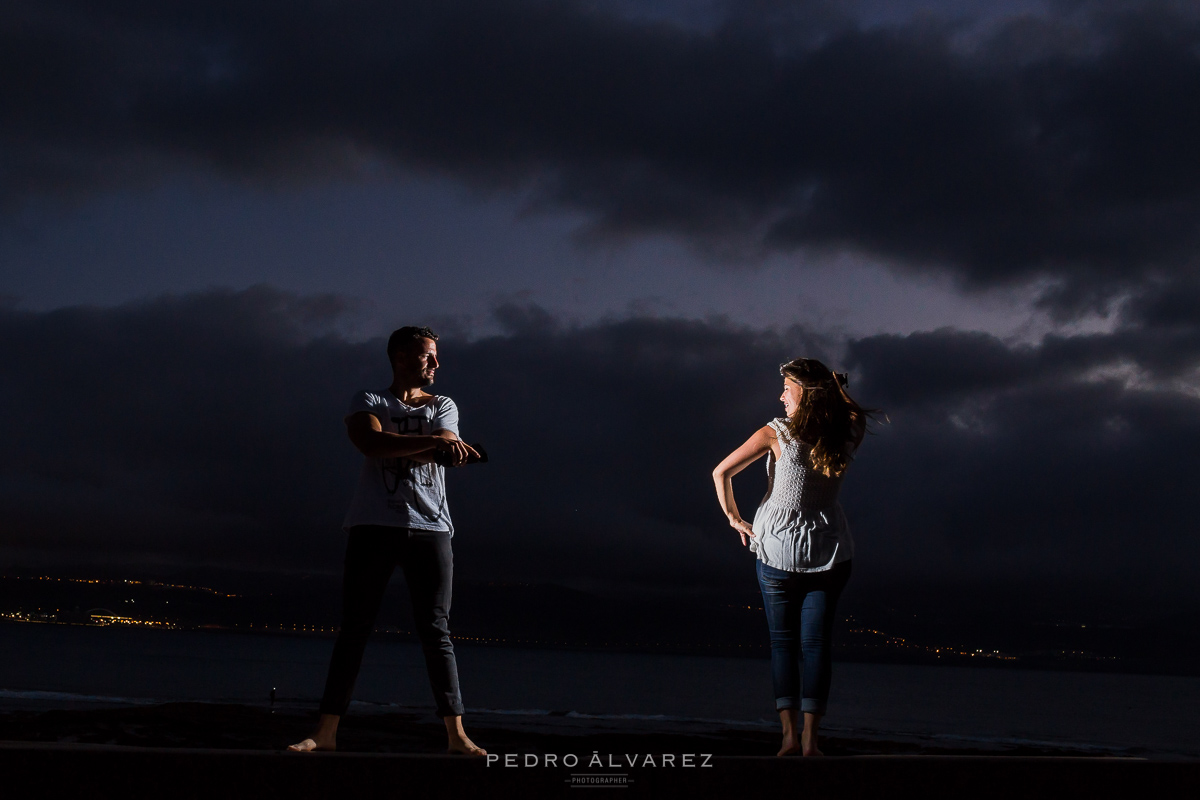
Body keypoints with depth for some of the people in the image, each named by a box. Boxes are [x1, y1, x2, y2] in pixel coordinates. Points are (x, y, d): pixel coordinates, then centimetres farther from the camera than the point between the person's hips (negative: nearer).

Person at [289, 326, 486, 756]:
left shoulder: (443, 406, 16)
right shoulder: (368, 402, 9)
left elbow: (430, 453, -4)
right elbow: (372, 444, -14)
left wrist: (393, 447, -13)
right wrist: (435, 441, -19)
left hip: (431, 529, 2)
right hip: (374, 526, -1)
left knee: (437, 632, -1)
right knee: (354, 628, -1)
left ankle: (456, 733, -1)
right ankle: (326, 732, 3)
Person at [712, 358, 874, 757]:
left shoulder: (777, 434, -12)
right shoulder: (846, 436, -4)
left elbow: (721, 473, -12)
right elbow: (858, 415, 23)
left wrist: (734, 518, 0)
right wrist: (837, 387, 8)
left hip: (777, 549, -2)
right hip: (829, 551, 2)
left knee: (782, 641, 6)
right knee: (816, 642, 4)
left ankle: (789, 734, 1)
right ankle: (810, 737, 1)